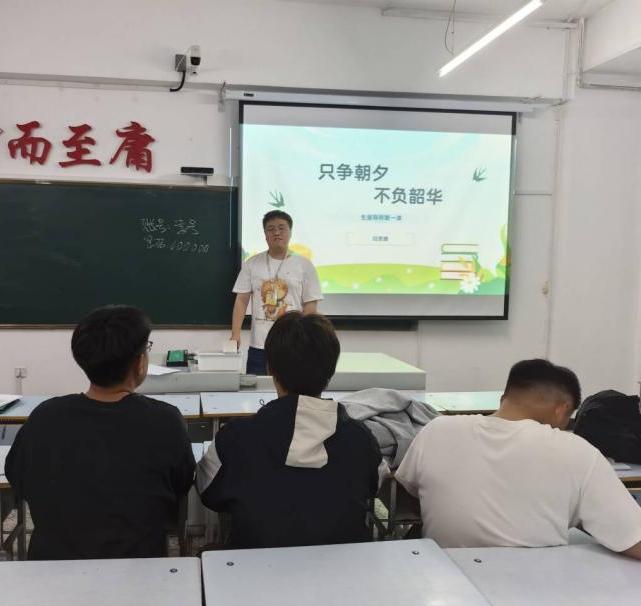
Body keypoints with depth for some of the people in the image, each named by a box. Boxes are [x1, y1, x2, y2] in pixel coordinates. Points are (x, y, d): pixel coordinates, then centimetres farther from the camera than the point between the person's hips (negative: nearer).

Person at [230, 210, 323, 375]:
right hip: (258, 347, 1)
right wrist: (235, 334, -6)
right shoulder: (251, 264, 7)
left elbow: (310, 307, 2)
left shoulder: (304, 265, 3)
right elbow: (241, 301, 5)